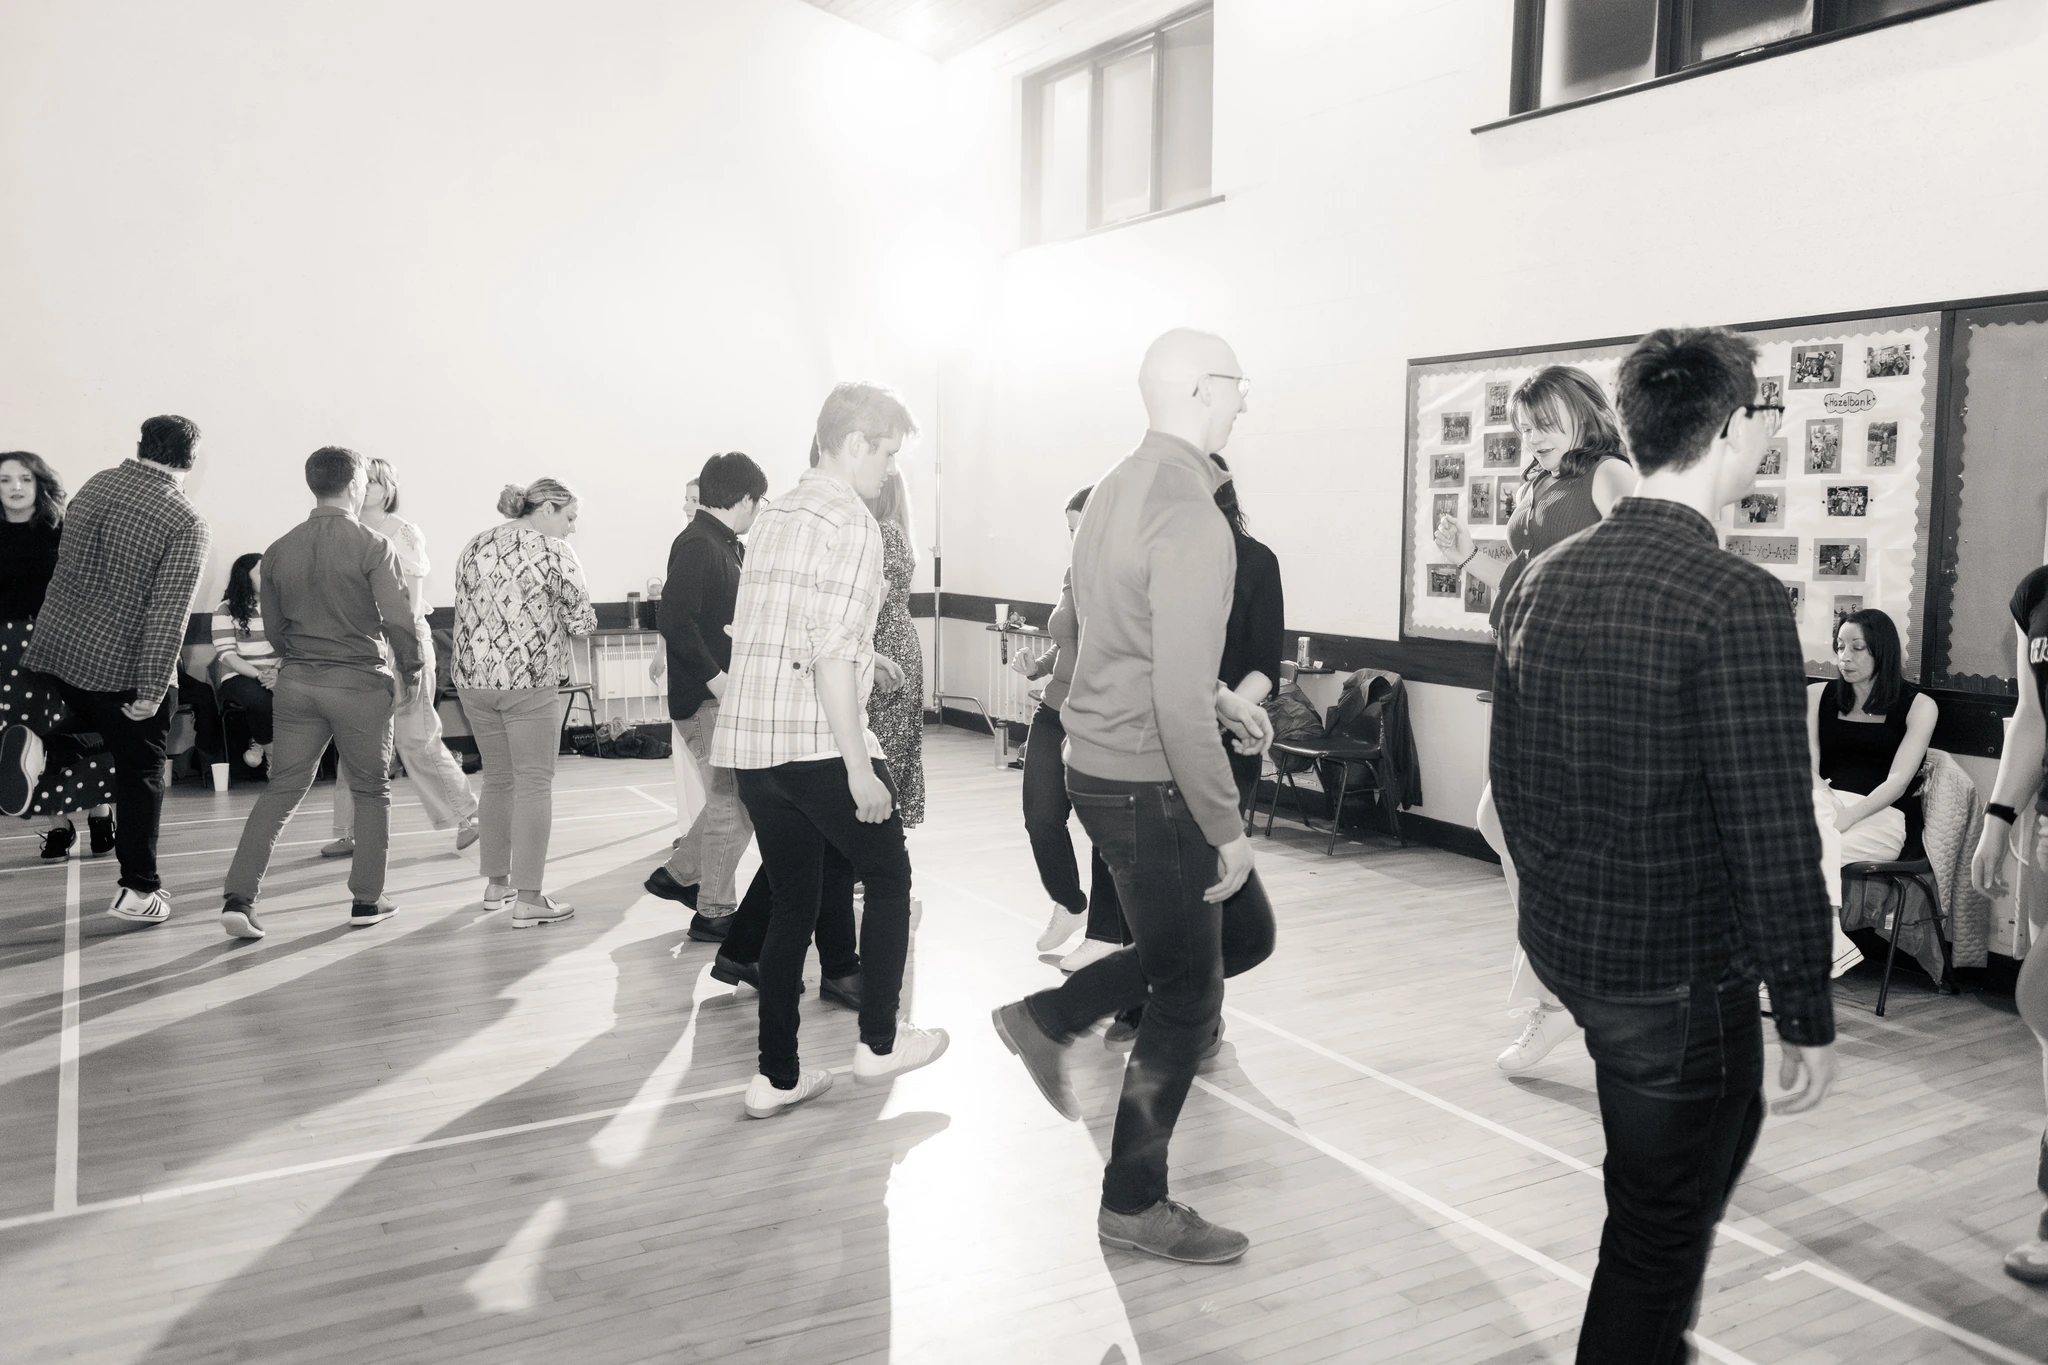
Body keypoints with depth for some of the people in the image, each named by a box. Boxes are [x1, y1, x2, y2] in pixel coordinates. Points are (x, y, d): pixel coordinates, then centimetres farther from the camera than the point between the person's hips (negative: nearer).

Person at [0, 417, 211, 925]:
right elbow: (169, 612, -20)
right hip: (124, 667, -6)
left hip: (55, 648, 6)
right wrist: (152, 690, -18)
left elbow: (66, 563, 15)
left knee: (103, 736, 29)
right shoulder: (187, 525, -16)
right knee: (141, 774, 8)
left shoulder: (96, 485, 5)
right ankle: (138, 890, 13)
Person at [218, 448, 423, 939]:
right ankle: (366, 900, 16)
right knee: (371, 789, 11)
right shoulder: (371, 546, -10)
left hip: (296, 682, 4)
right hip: (360, 682, -4)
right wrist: (410, 675, -1)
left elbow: (274, 627, 13)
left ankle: (238, 897, 1)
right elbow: (400, 621, -15)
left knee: (281, 789, 9)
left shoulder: (279, 551, 6)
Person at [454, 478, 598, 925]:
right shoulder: (552, 552, -8)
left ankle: (497, 883, 25)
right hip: (528, 680, -7)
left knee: (497, 780, 17)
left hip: (473, 678, 7)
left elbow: (466, 614, 17)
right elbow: (583, 621, -8)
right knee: (534, 784, -2)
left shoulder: (473, 548, 12)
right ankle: (527, 899, -3)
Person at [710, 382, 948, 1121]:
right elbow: (832, 654, -19)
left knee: (791, 902, 14)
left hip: (748, 740, 8)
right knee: (888, 876, 13)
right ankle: (879, 1040, 22)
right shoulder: (851, 522, -11)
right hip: (817, 742, -7)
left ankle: (776, 1076, 17)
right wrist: (859, 767, -17)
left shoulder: (774, 516, 15)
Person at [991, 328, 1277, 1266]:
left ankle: (1048, 1018, 22)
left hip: (1098, 760, 9)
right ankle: (1135, 1205, 23)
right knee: (1189, 999, 7)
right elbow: (1177, 703, -26)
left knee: (1246, 932, 22)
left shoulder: (1119, 488, 8)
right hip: (1146, 784, -9)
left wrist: (1220, 700, 19)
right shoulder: (1191, 517, -22)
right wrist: (1227, 828, -17)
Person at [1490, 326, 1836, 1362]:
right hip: (1680, 973, -8)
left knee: (1726, 1120, 30)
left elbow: (1511, 778, 10)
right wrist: (1810, 1017, -10)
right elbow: (1773, 833, -20)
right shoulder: (1735, 600, -21)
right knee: (1659, 1226, 11)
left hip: (1562, 945, 8)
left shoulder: (1542, 579, 1)